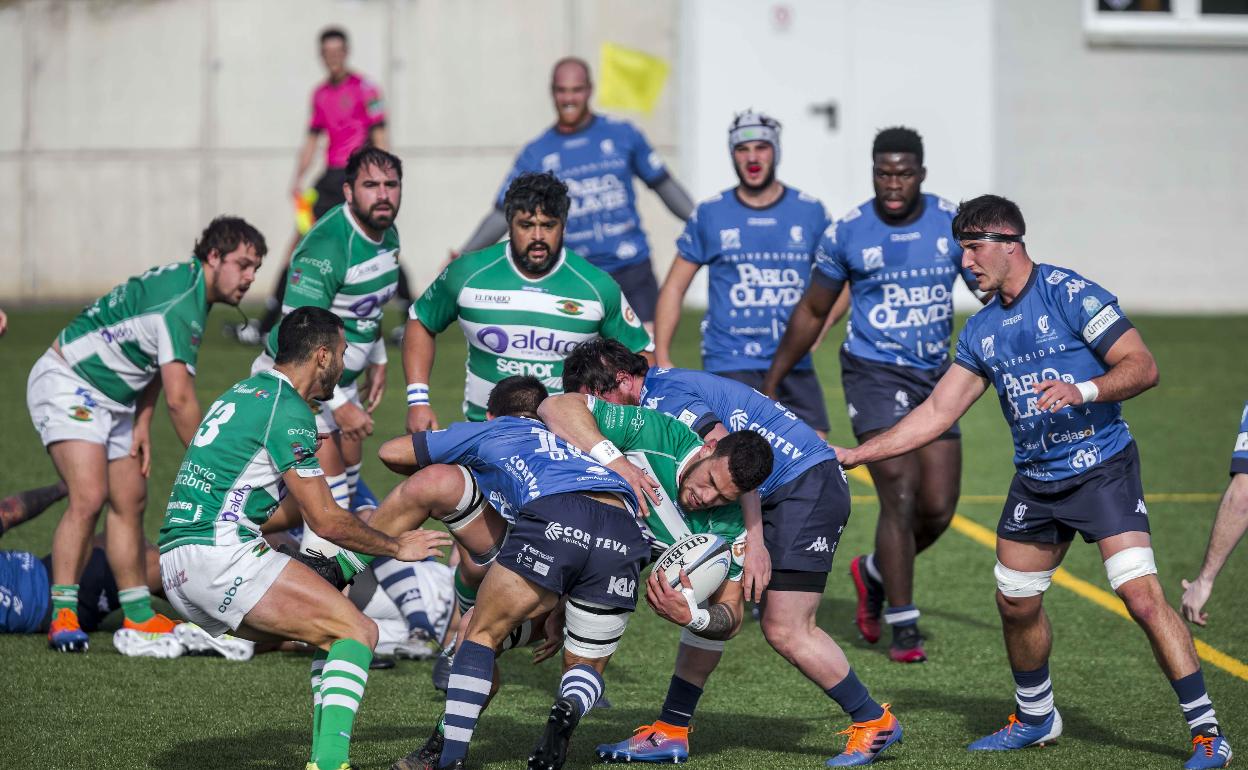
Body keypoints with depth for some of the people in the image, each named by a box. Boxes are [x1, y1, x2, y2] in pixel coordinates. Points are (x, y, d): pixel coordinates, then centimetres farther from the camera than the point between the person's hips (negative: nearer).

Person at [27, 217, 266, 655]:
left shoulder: (189, 286, 5)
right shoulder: (181, 304, -27)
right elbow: (180, 399, -27)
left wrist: (143, 422, 3)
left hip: (113, 399, 10)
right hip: (67, 385, -10)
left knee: (130, 501, 7)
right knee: (89, 496, -22)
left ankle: (139, 620, 11)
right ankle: (63, 617, -18)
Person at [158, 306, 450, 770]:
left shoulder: (245, 392, 21)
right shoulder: (288, 410, -9)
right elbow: (326, 521, -8)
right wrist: (398, 548, 6)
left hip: (176, 568, 10)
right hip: (220, 556, -10)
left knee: (330, 633, 17)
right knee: (357, 631, -9)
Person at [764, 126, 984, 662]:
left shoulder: (955, 225, -1)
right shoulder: (847, 234, -4)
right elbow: (812, 312, 8)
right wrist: (771, 383, 11)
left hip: (935, 377, 3)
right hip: (874, 374, -3)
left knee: (938, 510, 1)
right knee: (900, 497, -14)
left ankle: (876, 573, 31)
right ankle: (903, 626, -3)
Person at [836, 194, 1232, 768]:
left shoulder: (1069, 294, -11)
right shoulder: (982, 331, 10)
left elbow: (1142, 367, -14)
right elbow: (937, 413, 15)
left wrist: (1083, 390, -31)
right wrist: (853, 455, 11)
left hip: (1102, 468, -7)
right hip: (1035, 480, 7)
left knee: (1143, 598, -18)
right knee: (1016, 603, 12)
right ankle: (1035, 718, 36)